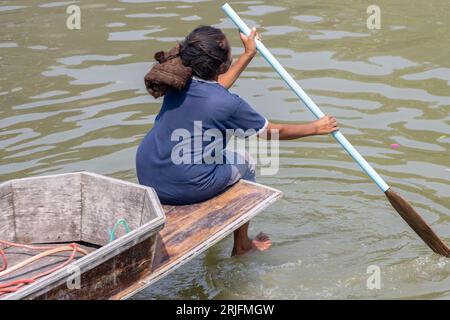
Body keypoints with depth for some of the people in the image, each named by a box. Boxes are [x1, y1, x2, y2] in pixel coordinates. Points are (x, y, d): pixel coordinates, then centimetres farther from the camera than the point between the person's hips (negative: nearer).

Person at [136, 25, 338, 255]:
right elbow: (275, 131, -1)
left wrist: (249, 54, 32)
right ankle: (241, 246, 33)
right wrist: (316, 128, 15)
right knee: (243, 163, 20)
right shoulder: (229, 104, -17)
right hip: (186, 189, -6)